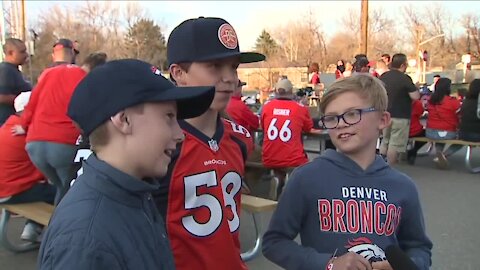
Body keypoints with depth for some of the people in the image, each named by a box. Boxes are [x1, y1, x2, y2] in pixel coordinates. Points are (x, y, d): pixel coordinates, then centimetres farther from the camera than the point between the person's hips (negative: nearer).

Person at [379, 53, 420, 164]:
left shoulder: (383, 76, 4)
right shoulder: (405, 78, -16)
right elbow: (416, 96, -19)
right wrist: (414, 87, 0)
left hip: (385, 114, 7)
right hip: (400, 116, -7)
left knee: (385, 141, 19)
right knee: (395, 144, 0)